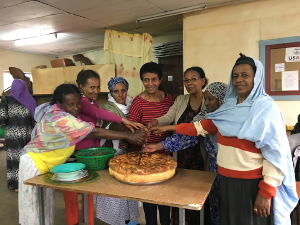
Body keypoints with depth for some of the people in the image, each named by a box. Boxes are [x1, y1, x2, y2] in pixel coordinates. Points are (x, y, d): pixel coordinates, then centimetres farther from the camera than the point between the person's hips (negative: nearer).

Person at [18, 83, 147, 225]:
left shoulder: (56, 112, -2)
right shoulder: (61, 118, -31)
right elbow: (95, 133, -32)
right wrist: (128, 136, -30)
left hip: (45, 165, 9)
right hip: (35, 164, -9)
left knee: (45, 204, 17)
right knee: (34, 206, 5)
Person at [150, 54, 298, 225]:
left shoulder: (266, 108, -15)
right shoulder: (230, 106, 4)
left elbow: (275, 154, -16)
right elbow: (203, 126, 12)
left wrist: (266, 193, -17)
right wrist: (170, 128, 10)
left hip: (252, 183, -6)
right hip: (227, 179, 6)